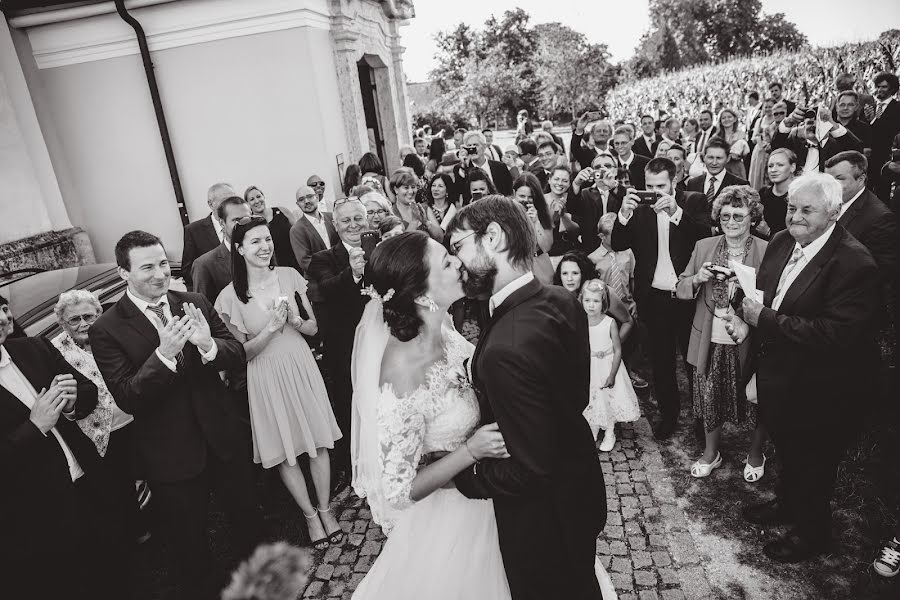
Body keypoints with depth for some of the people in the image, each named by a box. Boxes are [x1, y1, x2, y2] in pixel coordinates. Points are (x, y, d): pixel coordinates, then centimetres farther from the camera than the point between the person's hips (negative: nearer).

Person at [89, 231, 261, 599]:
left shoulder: (195, 304, -6)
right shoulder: (107, 331, -14)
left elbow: (238, 355, -8)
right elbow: (127, 399, -19)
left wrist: (208, 344, -29)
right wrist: (164, 354, -34)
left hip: (223, 438, 3)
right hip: (172, 456, -3)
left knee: (246, 517, 25)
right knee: (188, 543, 19)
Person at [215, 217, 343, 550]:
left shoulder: (288, 275, -5)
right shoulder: (231, 296, -11)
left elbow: (313, 328, 3)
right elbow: (243, 351, -6)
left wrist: (295, 321, -18)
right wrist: (272, 327, -20)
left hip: (301, 366, 2)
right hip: (266, 377, -1)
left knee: (318, 441, 11)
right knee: (285, 451, 12)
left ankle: (325, 508, 32)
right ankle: (310, 514, 33)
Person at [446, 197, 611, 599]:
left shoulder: (508, 347, -37)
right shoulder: (562, 302, -9)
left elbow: (531, 469, -31)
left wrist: (462, 474, -16)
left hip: (543, 520, -7)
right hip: (581, 489, 7)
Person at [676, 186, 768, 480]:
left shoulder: (767, 252, -8)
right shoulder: (703, 247, 2)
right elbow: (681, 290, 5)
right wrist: (698, 278, -15)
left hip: (750, 343, -2)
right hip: (711, 341, 3)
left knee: (754, 402, 15)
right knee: (709, 399, 16)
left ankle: (755, 455, 42)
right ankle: (711, 453, 41)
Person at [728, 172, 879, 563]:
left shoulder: (854, 264, -27)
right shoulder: (781, 242, -3)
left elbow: (836, 332, -32)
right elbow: (761, 292, 8)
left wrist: (764, 319, -28)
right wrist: (746, 318, -13)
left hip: (818, 390, -7)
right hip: (777, 375, 7)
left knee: (812, 464, 16)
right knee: (786, 449, 29)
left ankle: (812, 533, 42)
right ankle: (786, 504, 54)